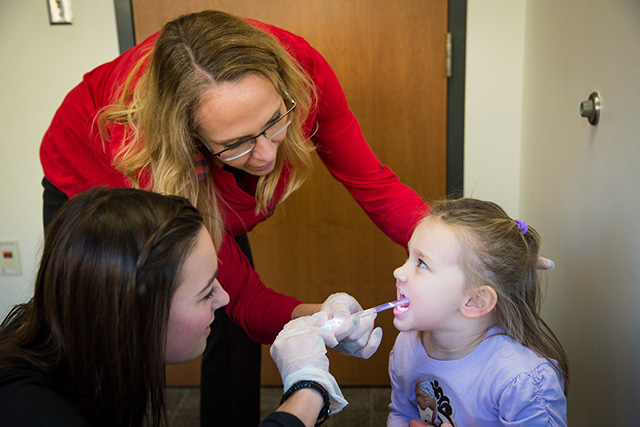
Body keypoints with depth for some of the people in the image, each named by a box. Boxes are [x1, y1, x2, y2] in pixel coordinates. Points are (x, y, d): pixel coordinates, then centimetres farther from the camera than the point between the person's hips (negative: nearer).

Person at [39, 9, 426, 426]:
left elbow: (373, 183, -23)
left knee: (235, 340, 1)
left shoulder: (300, 69, -35)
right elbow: (242, 297, -36)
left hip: (205, 196, 3)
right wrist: (315, 318, -55)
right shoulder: (143, 147, -45)